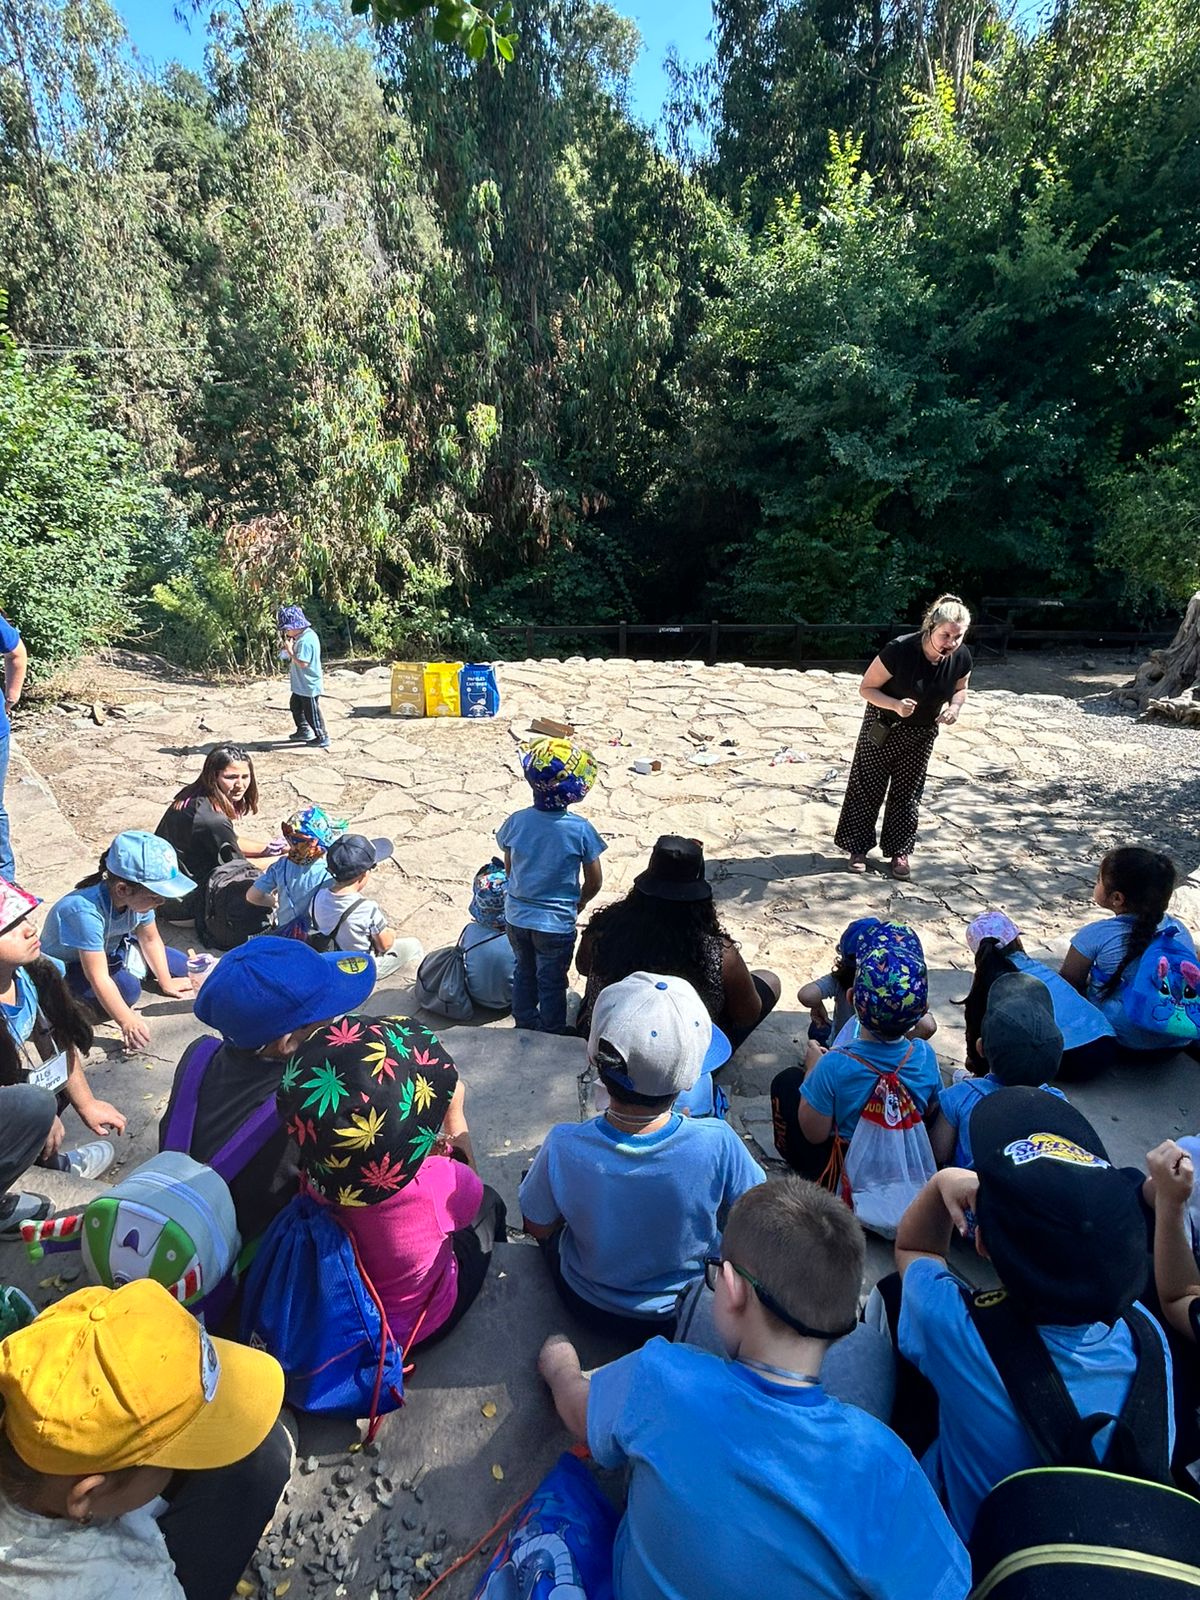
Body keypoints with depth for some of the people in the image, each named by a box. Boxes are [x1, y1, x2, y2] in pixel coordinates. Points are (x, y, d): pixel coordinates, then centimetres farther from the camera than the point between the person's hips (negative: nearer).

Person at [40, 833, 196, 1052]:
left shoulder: (136, 896, -22)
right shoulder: (86, 911, -41)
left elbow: (150, 939, -4)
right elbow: (98, 978, -41)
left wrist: (166, 983, -2)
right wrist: (127, 1022, -43)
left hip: (109, 948, 7)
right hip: (64, 966, -7)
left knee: (179, 965, 0)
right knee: (127, 989, -34)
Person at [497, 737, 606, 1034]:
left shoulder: (516, 821, -13)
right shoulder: (581, 830, -21)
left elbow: (509, 868, 2)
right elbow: (594, 881, -11)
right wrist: (579, 902, 10)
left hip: (517, 917, 3)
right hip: (556, 922, -3)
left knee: (524, 970, 25)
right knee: (552, 981, 16)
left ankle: (524, 1022, 43)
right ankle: (552, 1032, 35)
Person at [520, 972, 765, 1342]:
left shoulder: (563, 1147, -33)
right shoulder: (717, 1143, -35)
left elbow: (538, 1228, -13)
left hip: (591, 1307, 0)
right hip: (686, 1310, 0)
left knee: (532, 1173, 22)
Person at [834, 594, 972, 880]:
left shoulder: (961, 658, -17)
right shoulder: (900, 650, -31)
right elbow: (866, 688, -20)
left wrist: (954, 707, -17)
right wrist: (896, 705, -37)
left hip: (922, 733, 4)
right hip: (883, 727, -3)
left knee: (908, 792, 11)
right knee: (867, 786, 4)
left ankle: (899, 851, 24)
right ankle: (858, 848, 18)